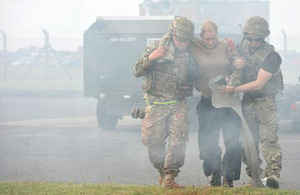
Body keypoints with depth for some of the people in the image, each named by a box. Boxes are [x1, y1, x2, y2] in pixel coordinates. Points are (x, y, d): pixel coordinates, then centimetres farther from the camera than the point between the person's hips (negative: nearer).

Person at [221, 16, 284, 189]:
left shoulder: (270, 55, -17)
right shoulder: (243, 45, 2)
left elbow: (259, 84, -20)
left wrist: (234, 90, -23)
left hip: (265, 99, -6)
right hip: (248, 101, 6)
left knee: (269, 138, -15)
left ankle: (273, 173, -21)